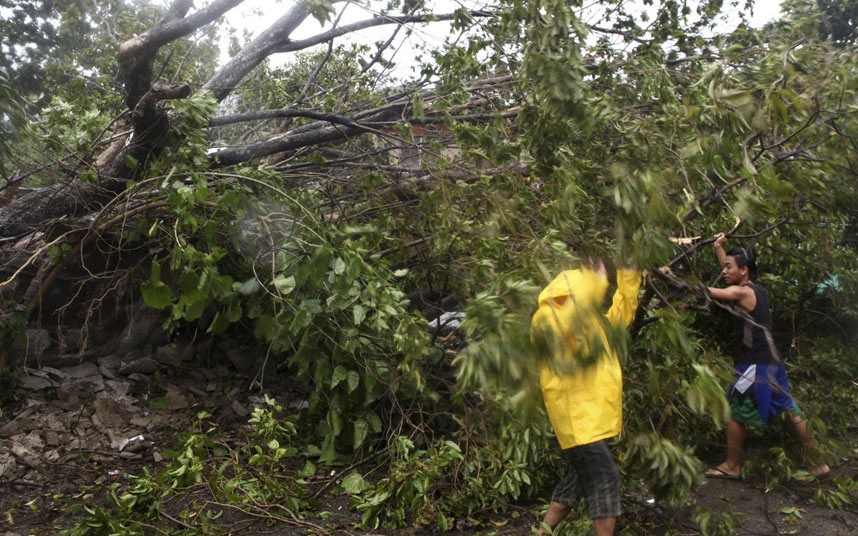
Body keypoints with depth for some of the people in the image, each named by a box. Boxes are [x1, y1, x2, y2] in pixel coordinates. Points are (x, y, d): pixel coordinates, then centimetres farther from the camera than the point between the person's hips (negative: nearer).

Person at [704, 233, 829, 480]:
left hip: (755, 366, -9)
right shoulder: (757, 290, 10)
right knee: (790, 409, 15)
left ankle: (732, 466, 11)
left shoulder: (742, 292, -16)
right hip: (770, 363, 9)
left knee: (735, 413, 1)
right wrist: (719, 247, 25)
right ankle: (817, 462, 24)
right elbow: (730, 270, 26)